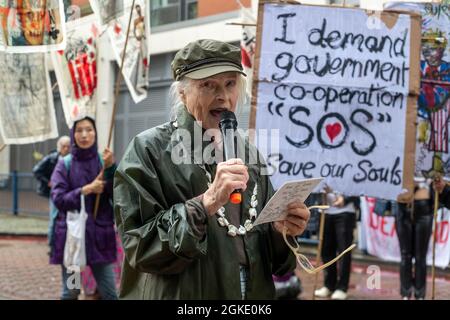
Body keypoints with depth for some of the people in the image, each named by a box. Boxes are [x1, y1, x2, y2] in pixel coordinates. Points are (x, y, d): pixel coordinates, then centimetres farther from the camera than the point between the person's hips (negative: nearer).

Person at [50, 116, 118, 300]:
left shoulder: (103, 161, 3)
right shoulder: (65, 164, 1)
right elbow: (58, 199, -6)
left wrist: (111, 168, -19)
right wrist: (87, 190, -15)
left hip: (100, 235, 1)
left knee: (109, 293, -2)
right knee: (70, 292, 4)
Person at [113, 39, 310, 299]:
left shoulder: (248, 154, 5)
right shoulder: (148, 149, -10)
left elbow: (267, 252, 10)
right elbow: (140, 245, -19)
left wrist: (282, 230, -10)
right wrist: (206, 202, -27)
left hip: (254, 296, 5)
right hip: (180, 295, -5)